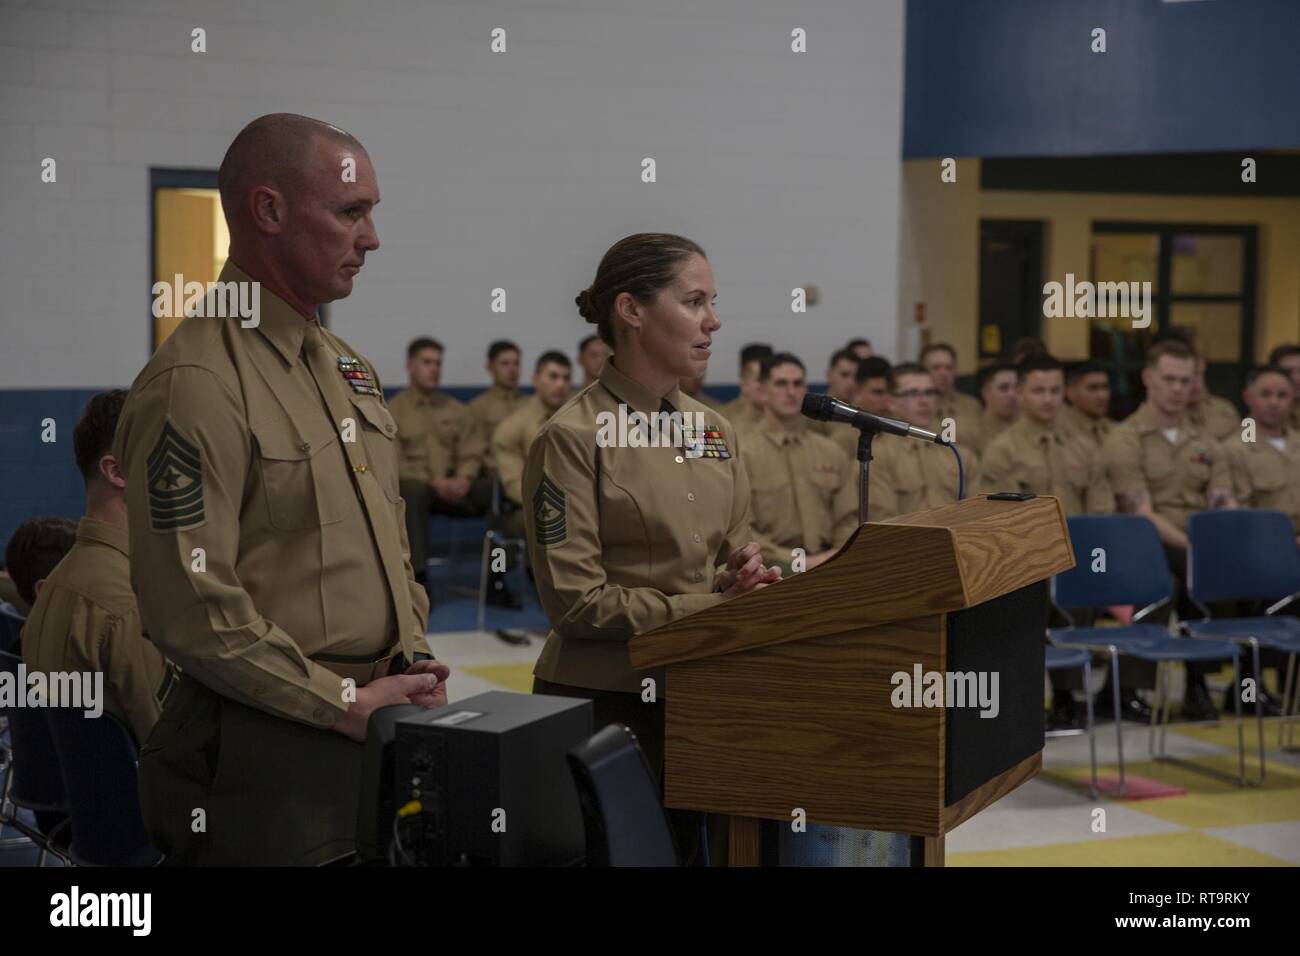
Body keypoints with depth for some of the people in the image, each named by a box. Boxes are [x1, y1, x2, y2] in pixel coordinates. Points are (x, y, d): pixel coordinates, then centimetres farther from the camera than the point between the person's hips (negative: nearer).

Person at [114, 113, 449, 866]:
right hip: (270, 755, -8)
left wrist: (415, 661, 5)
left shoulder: (347, 367, 14)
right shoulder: (195, 383, -16)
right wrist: (345, 702, -16)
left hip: (378, 733, 8)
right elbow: (190, 607, -21)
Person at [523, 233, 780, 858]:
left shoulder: (717, 433, 8)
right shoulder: (572, 438, -12)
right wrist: (709, 608, -16)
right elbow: (576, 600, -15)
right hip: (605, 705, -6)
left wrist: (744, 577, -7)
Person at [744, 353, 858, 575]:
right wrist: (799, 561, -13)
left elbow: (849, 520, 16)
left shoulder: (832, 452, 17)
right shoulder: (745, 454, 1)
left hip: (828, 563, 4)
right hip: (777, 566, -4)